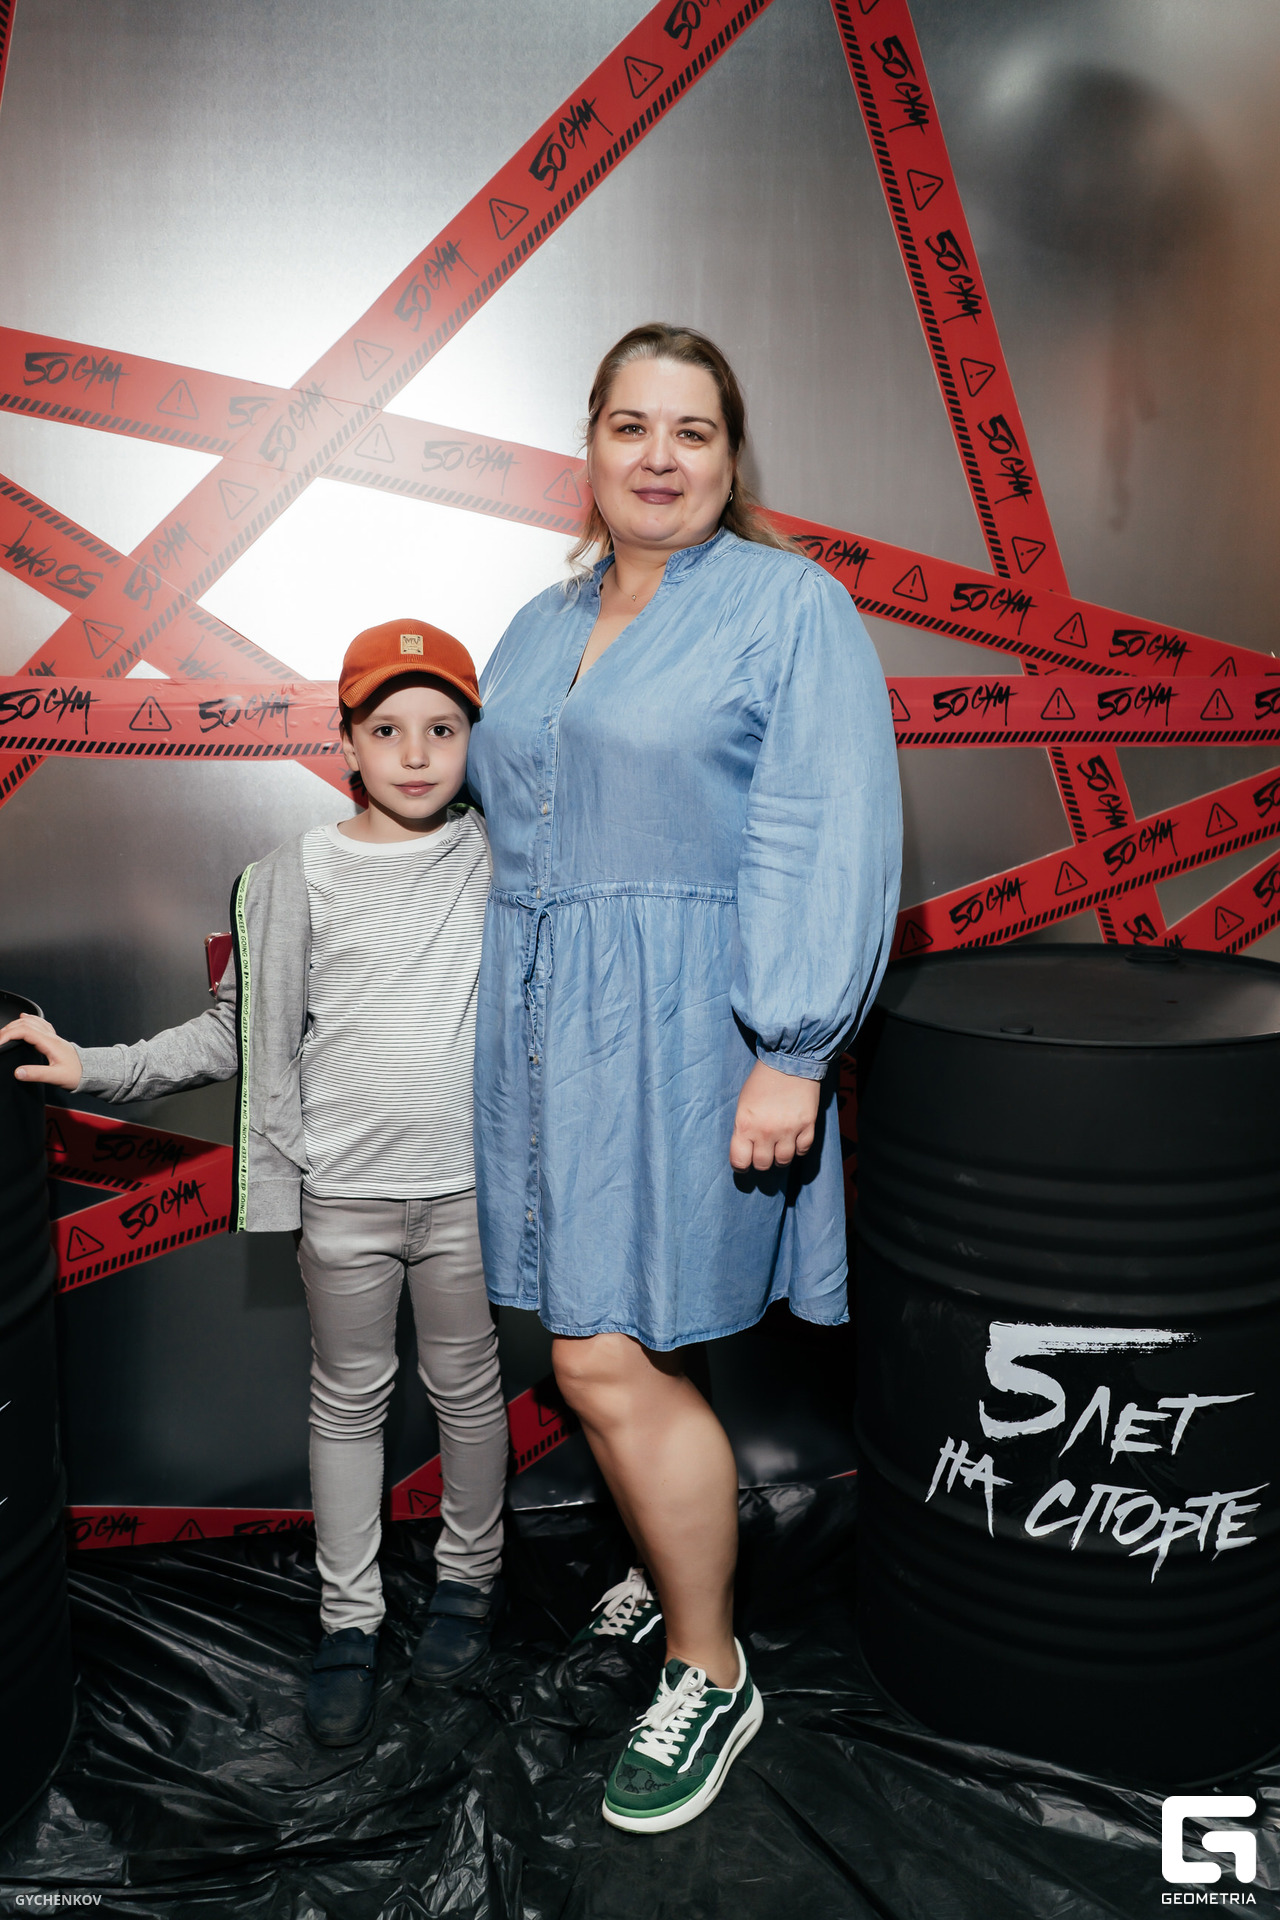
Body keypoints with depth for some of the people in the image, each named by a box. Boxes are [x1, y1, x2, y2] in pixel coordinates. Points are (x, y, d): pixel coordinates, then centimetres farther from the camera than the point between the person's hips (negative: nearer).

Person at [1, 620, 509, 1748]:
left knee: (468, 1386, 15)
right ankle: (349, 1622, 29)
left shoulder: (503, 860, 0)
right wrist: (98, 1069, -4)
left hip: (468, 1185, 1)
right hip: (344, 1192, 0)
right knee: (349, 1399, 12)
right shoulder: (301, 876, -2)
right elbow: (238, 1030, 1)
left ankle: (469, 1578, 37)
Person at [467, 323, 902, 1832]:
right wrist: (508, 1017, 17)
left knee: (609, 1359, -5)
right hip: (545, 1025, 6)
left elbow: (823, 843, -12)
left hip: (682, 1023, -6)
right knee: (598, 1349, 13)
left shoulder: (789, 606, -4)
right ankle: (671, 1565, 39)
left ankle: (710, 1676, 17)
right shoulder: (538, 632, 16)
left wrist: (790, 1053, -19)